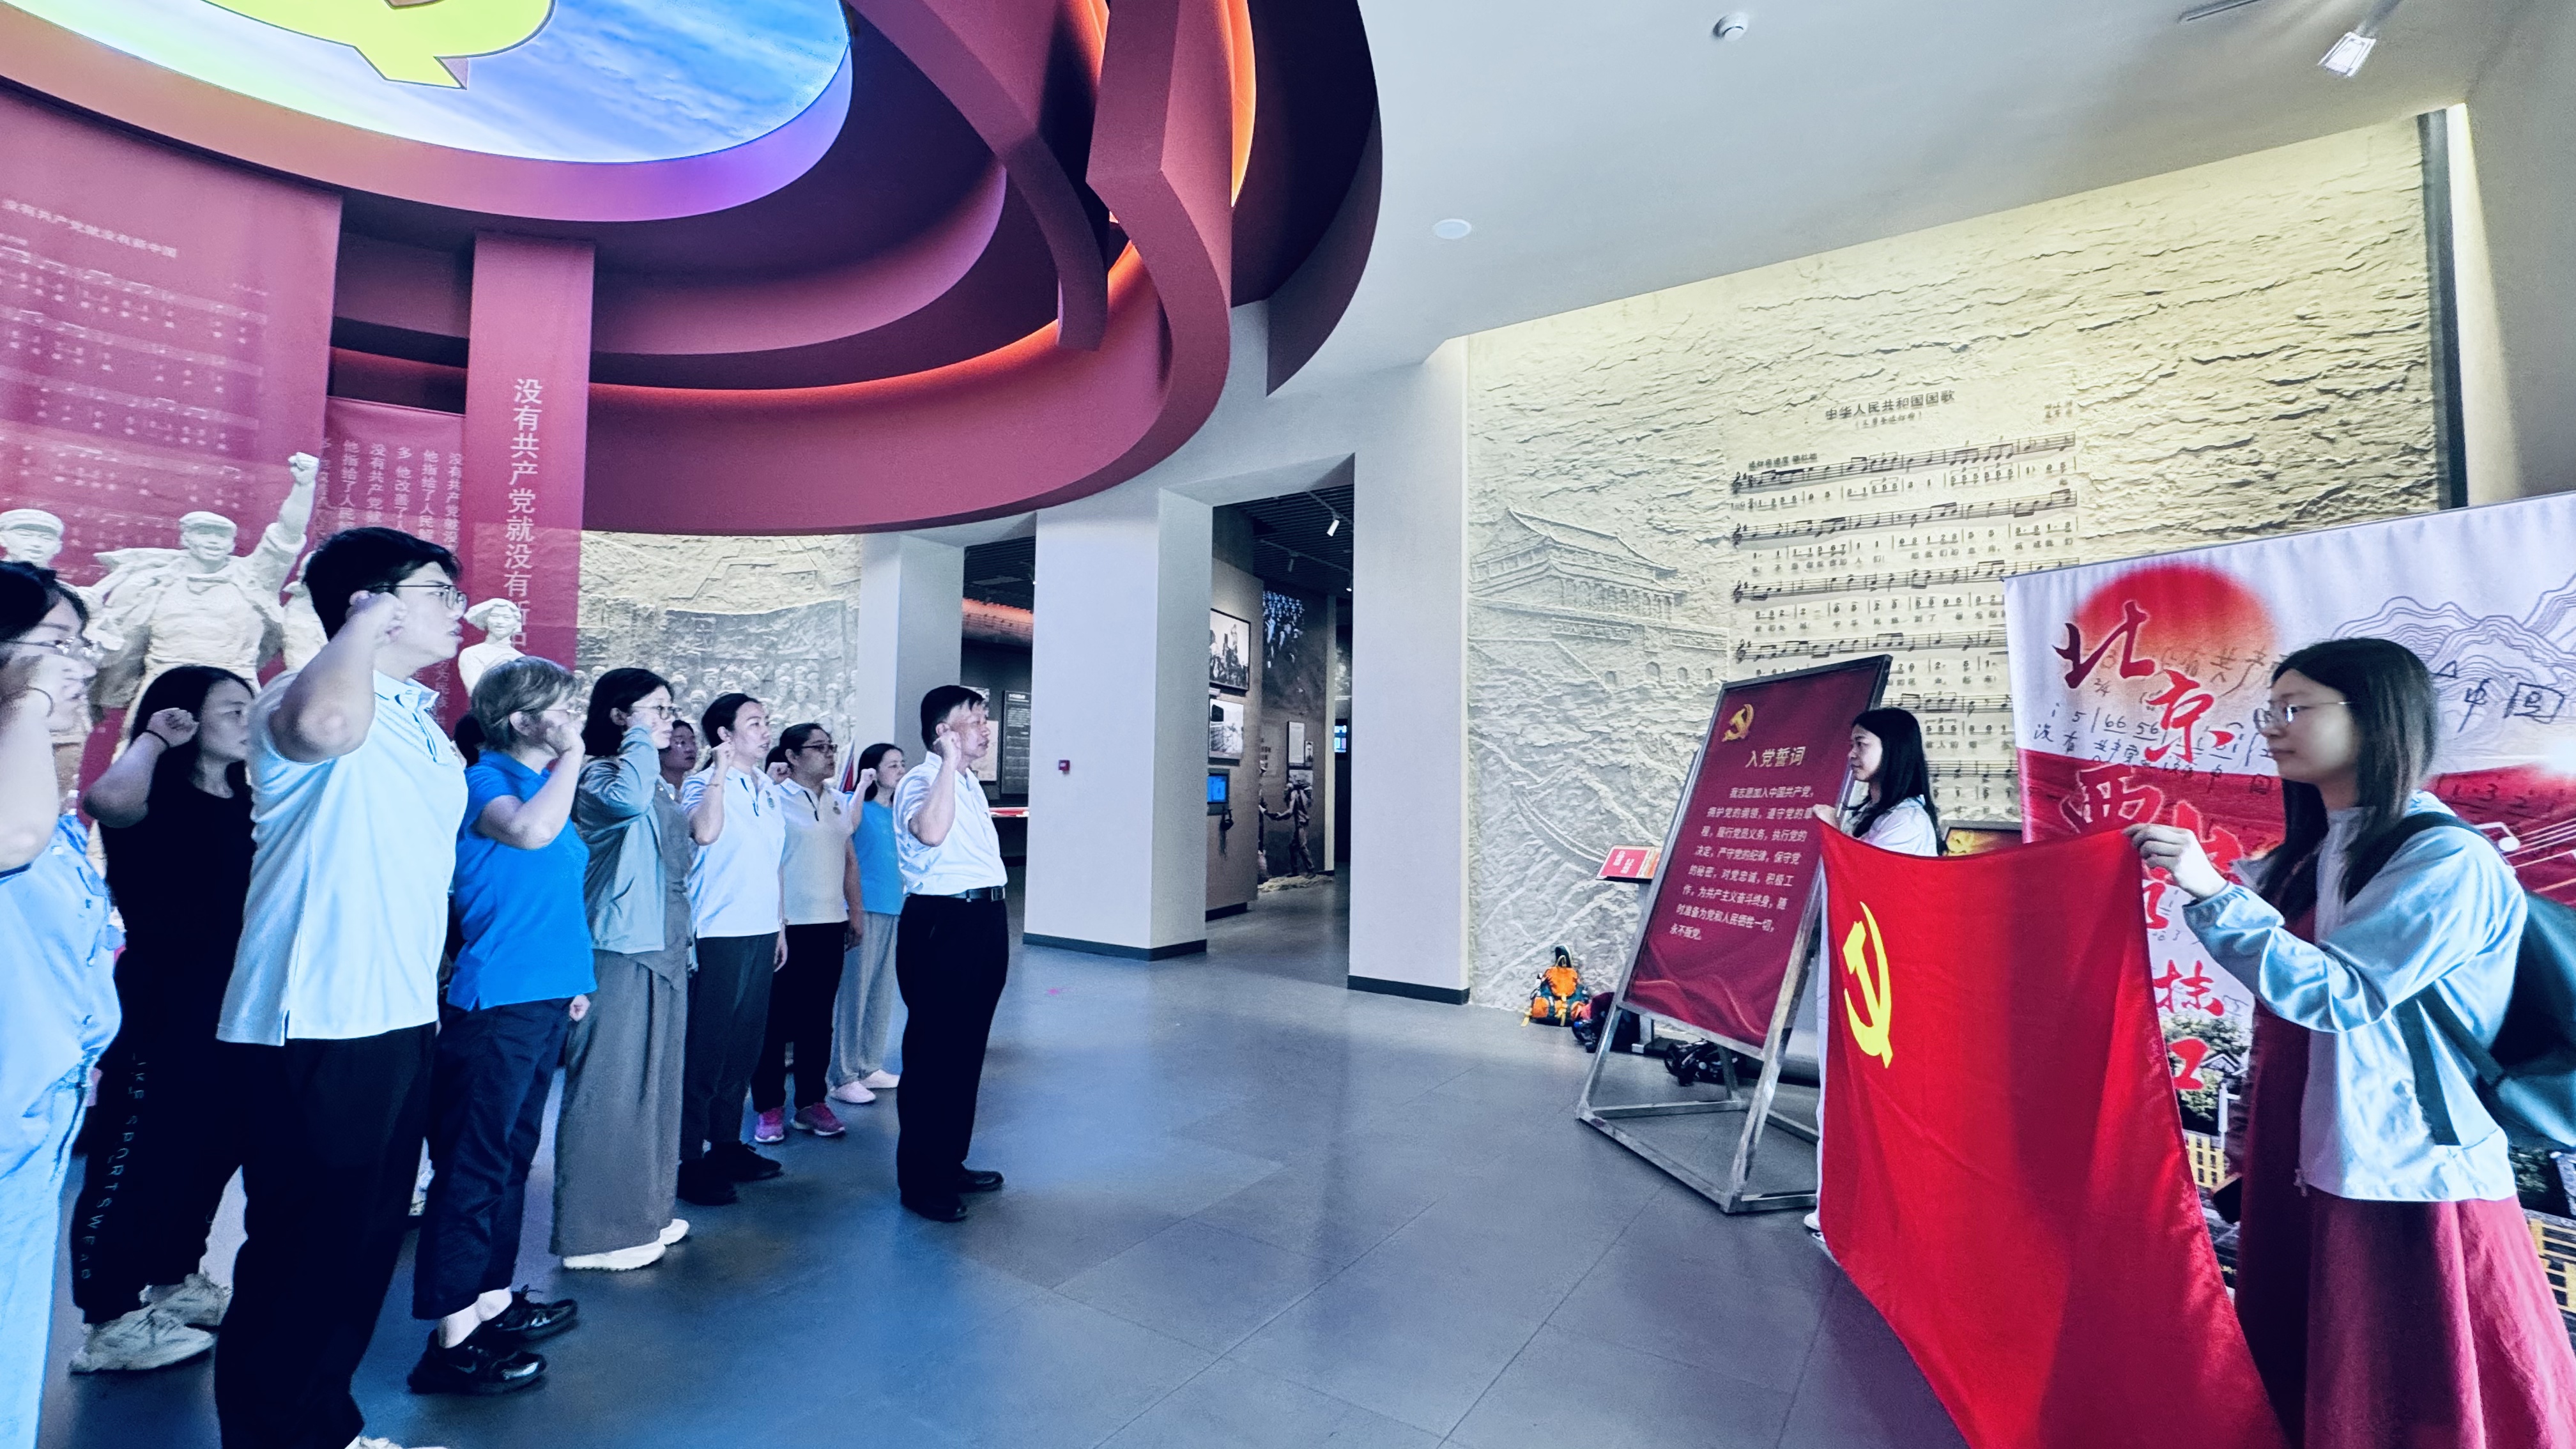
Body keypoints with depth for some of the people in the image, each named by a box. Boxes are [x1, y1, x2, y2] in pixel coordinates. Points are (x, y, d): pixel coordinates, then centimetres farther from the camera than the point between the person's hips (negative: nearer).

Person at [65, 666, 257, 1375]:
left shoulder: (247, 803, 9)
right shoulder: (158, 800, -12)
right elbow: (109, 800, -38)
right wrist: (153, 739, -21)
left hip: (232, 1007, 7)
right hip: (162, 1007, -7)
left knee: (213, 1149, 16)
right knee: (137, 1157, 2)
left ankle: (174, 1280, 32)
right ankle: (109, 1321, 14)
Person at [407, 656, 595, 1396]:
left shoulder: (546, 783, 13)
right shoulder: (486, 779, -10)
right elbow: (530, 832, -33)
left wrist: (571, 974, 19)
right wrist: (571, 755, -21)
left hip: (544, 998, 9)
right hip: (496, 1002, -9)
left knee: (512, 1155, 16)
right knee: (474, 1162, -2)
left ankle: (493, 1299, 29)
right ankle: (451, 1339, 7)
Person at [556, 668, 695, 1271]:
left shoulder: (662, 786, 15)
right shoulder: (596, 776, -11)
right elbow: (628, 800, -36)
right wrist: (642, 738, -19)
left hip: (663, 949, 9)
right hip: (618, 951, -9)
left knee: (655, 1083, 15)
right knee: (609, 1088, -1)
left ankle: (642, 1212, 28)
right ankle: (593, 1231, 11)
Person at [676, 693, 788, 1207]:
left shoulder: (771, 791, 13)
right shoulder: (703, 785, -7)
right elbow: (704, 832, -30)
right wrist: (721, 771, -29)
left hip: (762, 933, 7)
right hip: (718, 935, -7)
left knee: (744, 1045, 13)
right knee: (705, 1048, -1)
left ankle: (726, 1144, 25)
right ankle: (689, 1159, 10)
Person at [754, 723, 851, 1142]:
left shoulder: (838, 801, 12)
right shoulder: (774, 798, -5)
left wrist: (854, 912, 14)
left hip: (830, 923, 5)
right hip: (786, 924, -5)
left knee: (819, 1017, 11)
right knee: (776, 1017, 4)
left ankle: (812, 1101, 21)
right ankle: (769, 1107, 15)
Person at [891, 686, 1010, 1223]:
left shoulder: (970, 784, 16)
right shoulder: (920, 781, -12)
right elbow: (931, 831, -35)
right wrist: (951, 761, -28)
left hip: (984, 920, 9)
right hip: (942, 922, -9)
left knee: (967, 1049, 17)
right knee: (933, 1053, 0)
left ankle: (949, 1163, 32)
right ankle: (921, 1181, 14)